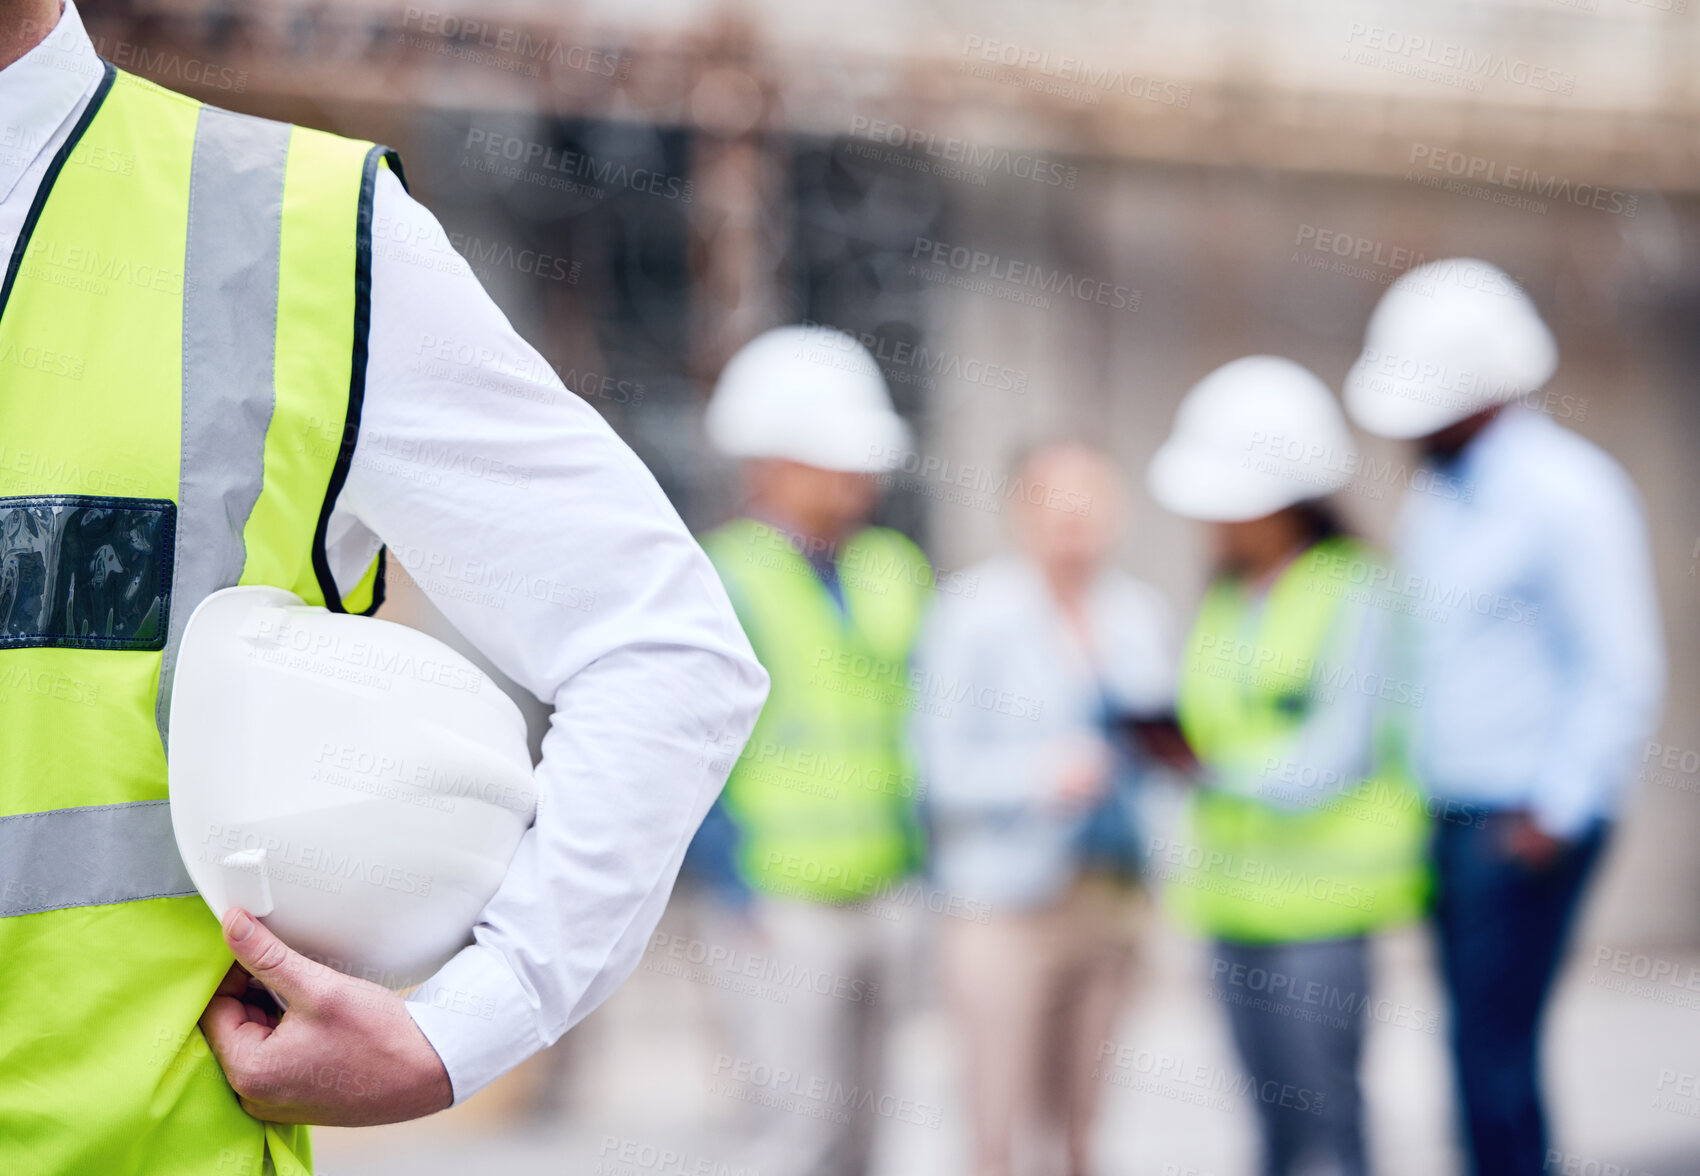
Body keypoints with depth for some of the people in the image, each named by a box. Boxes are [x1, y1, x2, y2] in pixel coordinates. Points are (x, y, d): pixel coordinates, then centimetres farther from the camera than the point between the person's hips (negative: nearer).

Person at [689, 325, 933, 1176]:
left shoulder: (893, 573, 12)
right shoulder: (725, 585, -10)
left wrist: (922, 866, 14)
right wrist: (739, 891, -16)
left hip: (886, 903, 7)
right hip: (783, 911, -7)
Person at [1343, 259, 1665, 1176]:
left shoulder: (1568, 494, -12)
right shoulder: (1434, 495, 13)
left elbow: (1621, 676, -13)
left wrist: (1557, 814, -15)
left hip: (1529, 825, -8)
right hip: (1449, 816, 8)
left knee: (1493, 1054, -10)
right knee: (1483, 1048, 9)